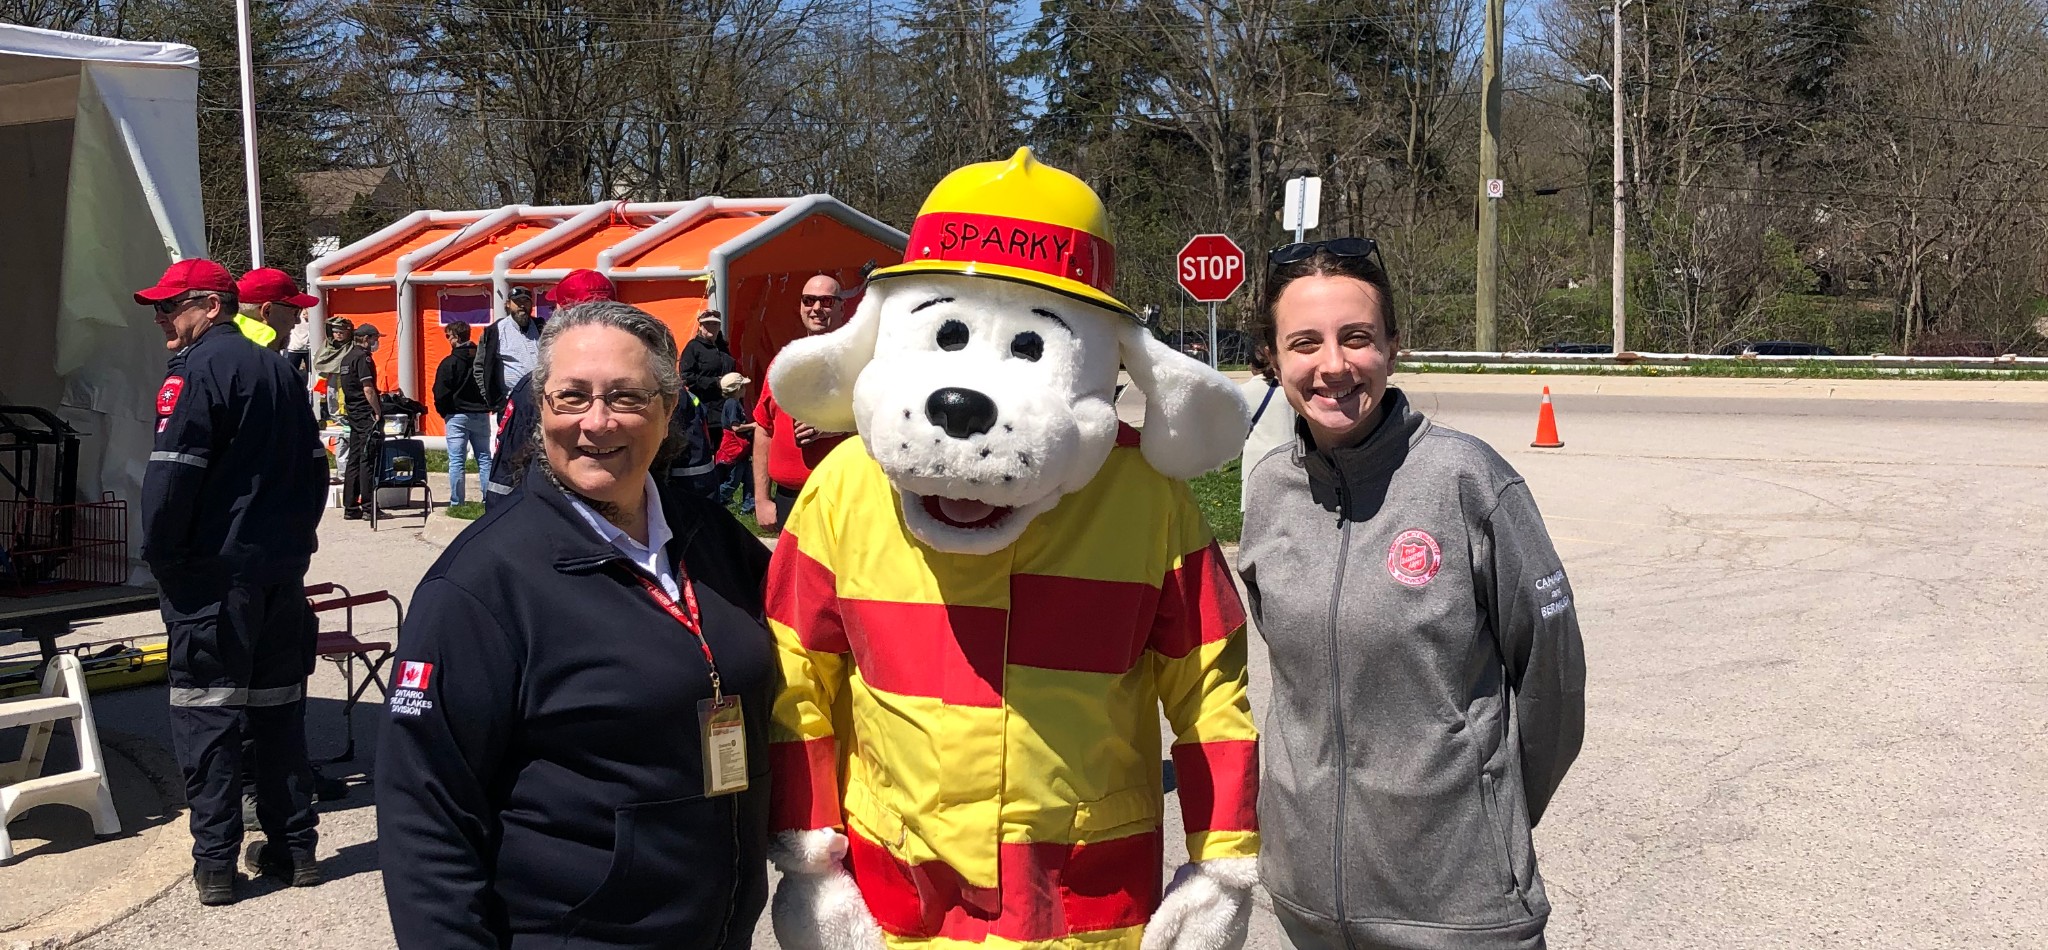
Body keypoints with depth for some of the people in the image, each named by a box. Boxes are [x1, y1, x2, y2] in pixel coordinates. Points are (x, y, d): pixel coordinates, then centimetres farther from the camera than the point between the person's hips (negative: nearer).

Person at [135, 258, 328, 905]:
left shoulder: (198, 369, -11)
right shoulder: (276, 369, 14)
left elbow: (172, 475, -18)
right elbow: (314, 464, 17)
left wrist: (159, 555, -8)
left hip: (213, 571, -7)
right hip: (282, 571, 7)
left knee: (205, 711, -1)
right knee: (279, 707, 13)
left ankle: (216, 862, 1)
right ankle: (294, 846, 17)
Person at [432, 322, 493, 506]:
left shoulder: (449, 363, -10)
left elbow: (441, 393, -11)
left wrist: (444, 412, 5)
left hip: (457, 416, -4)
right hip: (481, 415, 4)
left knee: (456, 461, 0)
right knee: (484, 459, 8)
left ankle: (456, 503, 0)